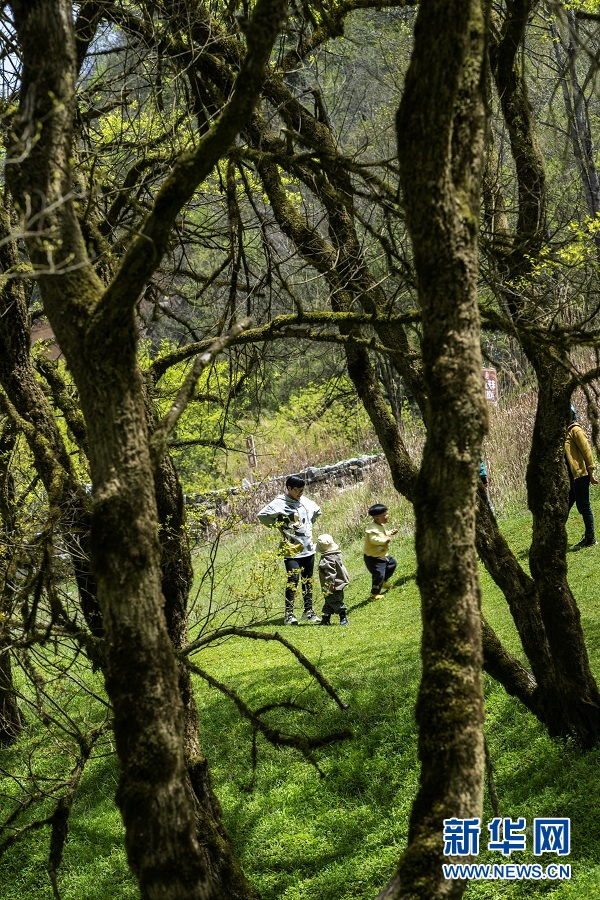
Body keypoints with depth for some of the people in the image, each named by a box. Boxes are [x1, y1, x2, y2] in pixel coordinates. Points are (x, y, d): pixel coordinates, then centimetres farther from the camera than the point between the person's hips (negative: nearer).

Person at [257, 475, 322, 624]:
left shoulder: (305, 502, 9)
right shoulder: (279, 503, -11)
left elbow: (317, 512, 28)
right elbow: (262, 515, -19)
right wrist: (277, 527, -11)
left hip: (308, 549, 6)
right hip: (291, 550, -6)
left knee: (308, 580, 12)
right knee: (293, 580, -11)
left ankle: (308, 611, 21)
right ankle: (289, 614, -4)